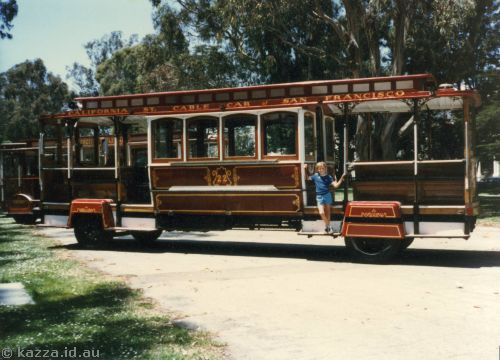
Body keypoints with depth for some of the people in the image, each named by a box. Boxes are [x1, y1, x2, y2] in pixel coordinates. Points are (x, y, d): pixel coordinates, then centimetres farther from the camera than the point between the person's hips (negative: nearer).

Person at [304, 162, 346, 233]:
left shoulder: (329, 177, -5)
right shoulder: (315, 176, -1)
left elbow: (336, 185, -10)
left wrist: (342, 178, -20)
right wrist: (306, 169, 3)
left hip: (327, 195, 0)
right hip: (319, 196, 0)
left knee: (328, 212, 11)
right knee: (321, 213, -12)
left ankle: (327, 226, 27)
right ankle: (328, 226, 8)